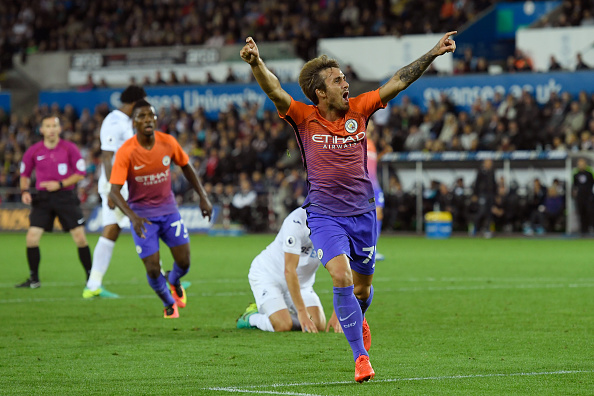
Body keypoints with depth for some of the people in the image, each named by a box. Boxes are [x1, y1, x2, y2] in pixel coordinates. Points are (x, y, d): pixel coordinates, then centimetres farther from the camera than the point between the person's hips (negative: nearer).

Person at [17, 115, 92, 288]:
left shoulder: (70, 148, -4)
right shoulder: (33, 151, 1)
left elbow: (80, 173, -2)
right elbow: (24, 174, 14)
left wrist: (60, 184, -13)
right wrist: (25, 191, -4)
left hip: (66, 197, -2)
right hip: (42, 198, 2)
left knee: (80, 237, -6)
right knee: (32, 236, -9)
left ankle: (91, 277, 7)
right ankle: (34, 279, 5)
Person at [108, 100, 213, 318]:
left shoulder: (168, 143, -8)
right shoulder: (125, 152, -19)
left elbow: (186, 167, 10)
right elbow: (114, 190, -22)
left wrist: (203, 197, 5)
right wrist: (133, 217, -36)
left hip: (168, 208, 3)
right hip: (142, 215, -3)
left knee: (184, 262, -3)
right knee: (153, 270, -8)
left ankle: (174, 281, 36)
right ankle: (169, 302, 24)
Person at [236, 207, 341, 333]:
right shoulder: (297, 222, -33)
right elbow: (289, 271, -32)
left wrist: (336, 315, -21)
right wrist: (301, 311, -33)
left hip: (301, 282, 6)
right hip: (268, 274, -6)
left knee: (319, 325, -13)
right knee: (283, 326, -24)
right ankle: (251, 316, 7)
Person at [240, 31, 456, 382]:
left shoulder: (358, 110, -1)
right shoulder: (305, 118, -9)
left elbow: (398, 83, 0)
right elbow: (274, 90, -24)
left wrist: (432, 55, -4)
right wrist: (257, 63, -42)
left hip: (363, 213, 3)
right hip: (325, 215, -3)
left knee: (363, 287, 14)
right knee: (342, 277, -21)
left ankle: (358, 321, 50)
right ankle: (360, 354, -12)